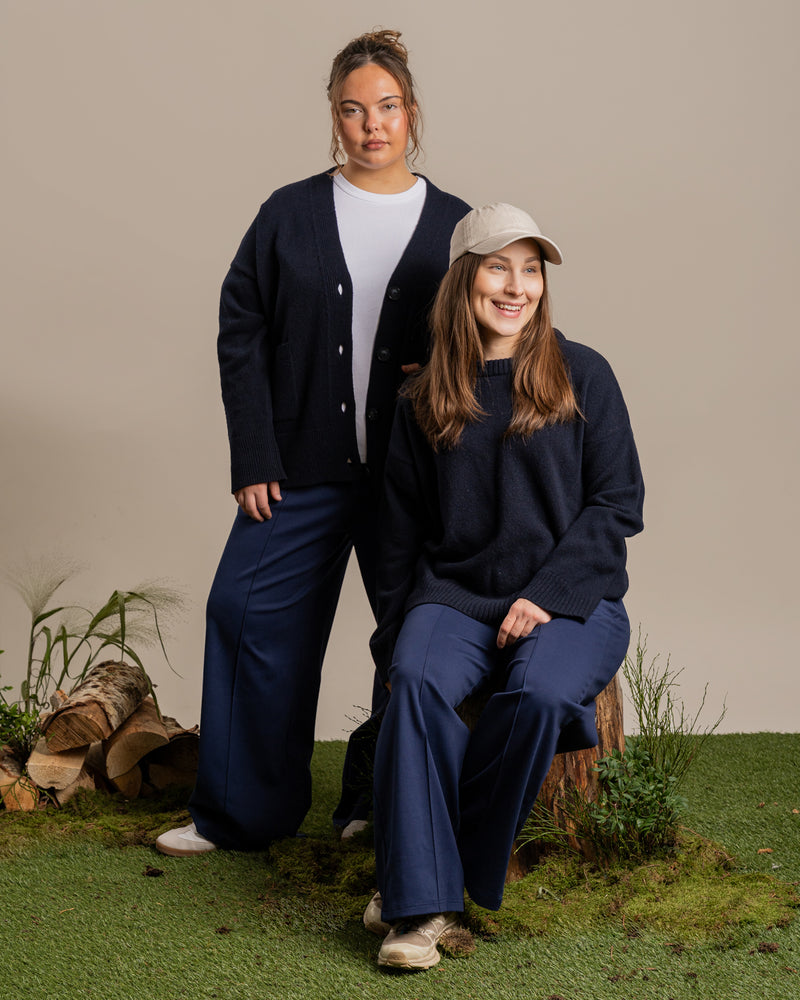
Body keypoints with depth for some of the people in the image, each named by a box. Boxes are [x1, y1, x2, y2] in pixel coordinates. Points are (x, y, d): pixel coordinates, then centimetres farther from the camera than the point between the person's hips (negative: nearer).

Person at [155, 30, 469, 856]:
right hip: (301, 471, 0)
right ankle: (240, 813, 15)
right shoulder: (289, 215, 4)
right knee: (248, 615, -1)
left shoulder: (453, 226, 6)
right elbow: (240, 335, 3)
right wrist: (254, 459, -4)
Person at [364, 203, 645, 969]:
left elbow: (618, 502, 0)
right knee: (416, 680, -30)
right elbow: (402, 526, 16)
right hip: (456, 592, 2)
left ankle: (432, 871, -15)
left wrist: (549, 593, -11)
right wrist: (392, 631, 9)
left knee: (538, 693, -33)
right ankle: (423, 901, -25)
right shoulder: (424, 399, 11)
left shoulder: (581, 376, 3)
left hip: (569, 600, -2)